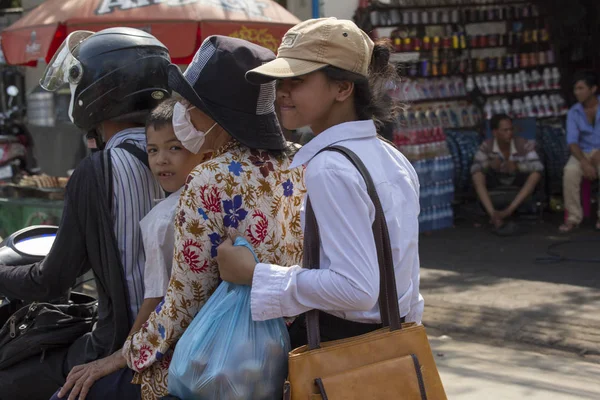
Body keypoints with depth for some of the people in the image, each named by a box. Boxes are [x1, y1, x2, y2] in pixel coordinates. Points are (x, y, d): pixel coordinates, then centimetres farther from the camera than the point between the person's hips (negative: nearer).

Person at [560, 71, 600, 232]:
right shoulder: (574, 113, 1)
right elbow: (572, 141, -7)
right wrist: (584, 162, -25)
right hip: (583, 152, 2)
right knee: (570, 171, -31)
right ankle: (573, 216, -23)